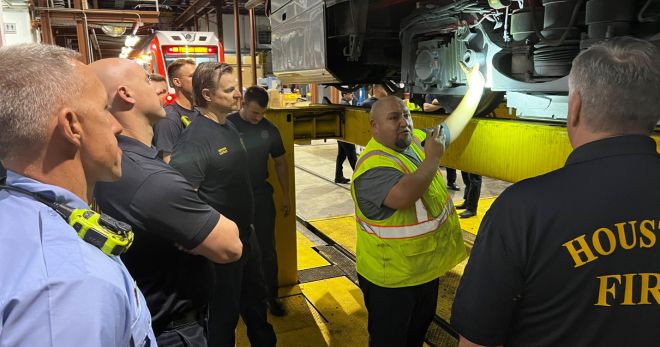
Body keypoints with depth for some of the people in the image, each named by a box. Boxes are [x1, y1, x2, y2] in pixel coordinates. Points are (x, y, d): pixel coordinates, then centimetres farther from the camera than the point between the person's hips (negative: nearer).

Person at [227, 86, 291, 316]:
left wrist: (286, 195, 10)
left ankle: (271, 296, 24)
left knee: (267, 249, 8)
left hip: (261, 195, 2)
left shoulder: (269, 129, 0)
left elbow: (280, 162, 10)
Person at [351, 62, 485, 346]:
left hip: (428, 269, 8)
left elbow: (451, 127, 15)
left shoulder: (417, 141, 0)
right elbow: (404, 195, -46)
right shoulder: (374, 165, -29)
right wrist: (433, 158, -31)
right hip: (391, 280, -8)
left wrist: (475, 88, 14)